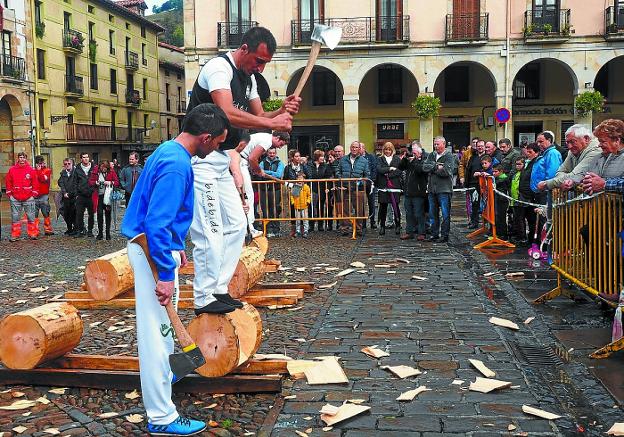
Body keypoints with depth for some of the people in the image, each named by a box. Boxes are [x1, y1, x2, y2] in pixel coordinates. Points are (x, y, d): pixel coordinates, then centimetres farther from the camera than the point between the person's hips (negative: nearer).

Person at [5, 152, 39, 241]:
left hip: (28, 197, -1)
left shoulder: (31, 170, 2)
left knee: (31, 216, 3)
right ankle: (15, 235, 10)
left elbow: (35, 183, 4)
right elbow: (8, 182, 7)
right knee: (15, 217, 4)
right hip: (15, 198, 1)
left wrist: (34, 193, 0)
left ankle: (32, 234, 10)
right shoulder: (12, 170, 4)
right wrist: (9, 193, 3)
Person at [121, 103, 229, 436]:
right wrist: (166, 274, -25)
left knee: (163, 321, 27)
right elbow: (156, 224, -28)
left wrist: (176, 246, 25)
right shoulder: (176, 165, -23)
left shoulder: (169, 152, 9)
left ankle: (161, 375, 48)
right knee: (157, 328, -5)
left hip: (157, 244, 11)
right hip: (153, 249, -11)